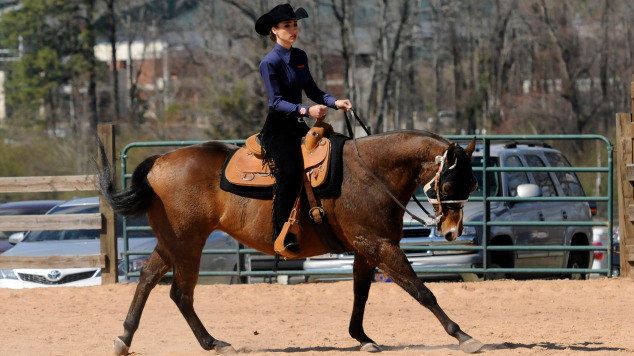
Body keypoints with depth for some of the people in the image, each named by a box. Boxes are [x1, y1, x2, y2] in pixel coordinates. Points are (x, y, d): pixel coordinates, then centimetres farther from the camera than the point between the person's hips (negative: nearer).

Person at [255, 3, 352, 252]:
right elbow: (276, 101, -18)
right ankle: (282, 235, -23)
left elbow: (312, 90, 15)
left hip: (298, 124, 8)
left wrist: (334, 102, -3)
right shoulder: (270, 63, -12)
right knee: (289, 171, -24)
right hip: (278, 127, -8)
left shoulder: (300, 57, 11)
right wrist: (306, 110, -30)